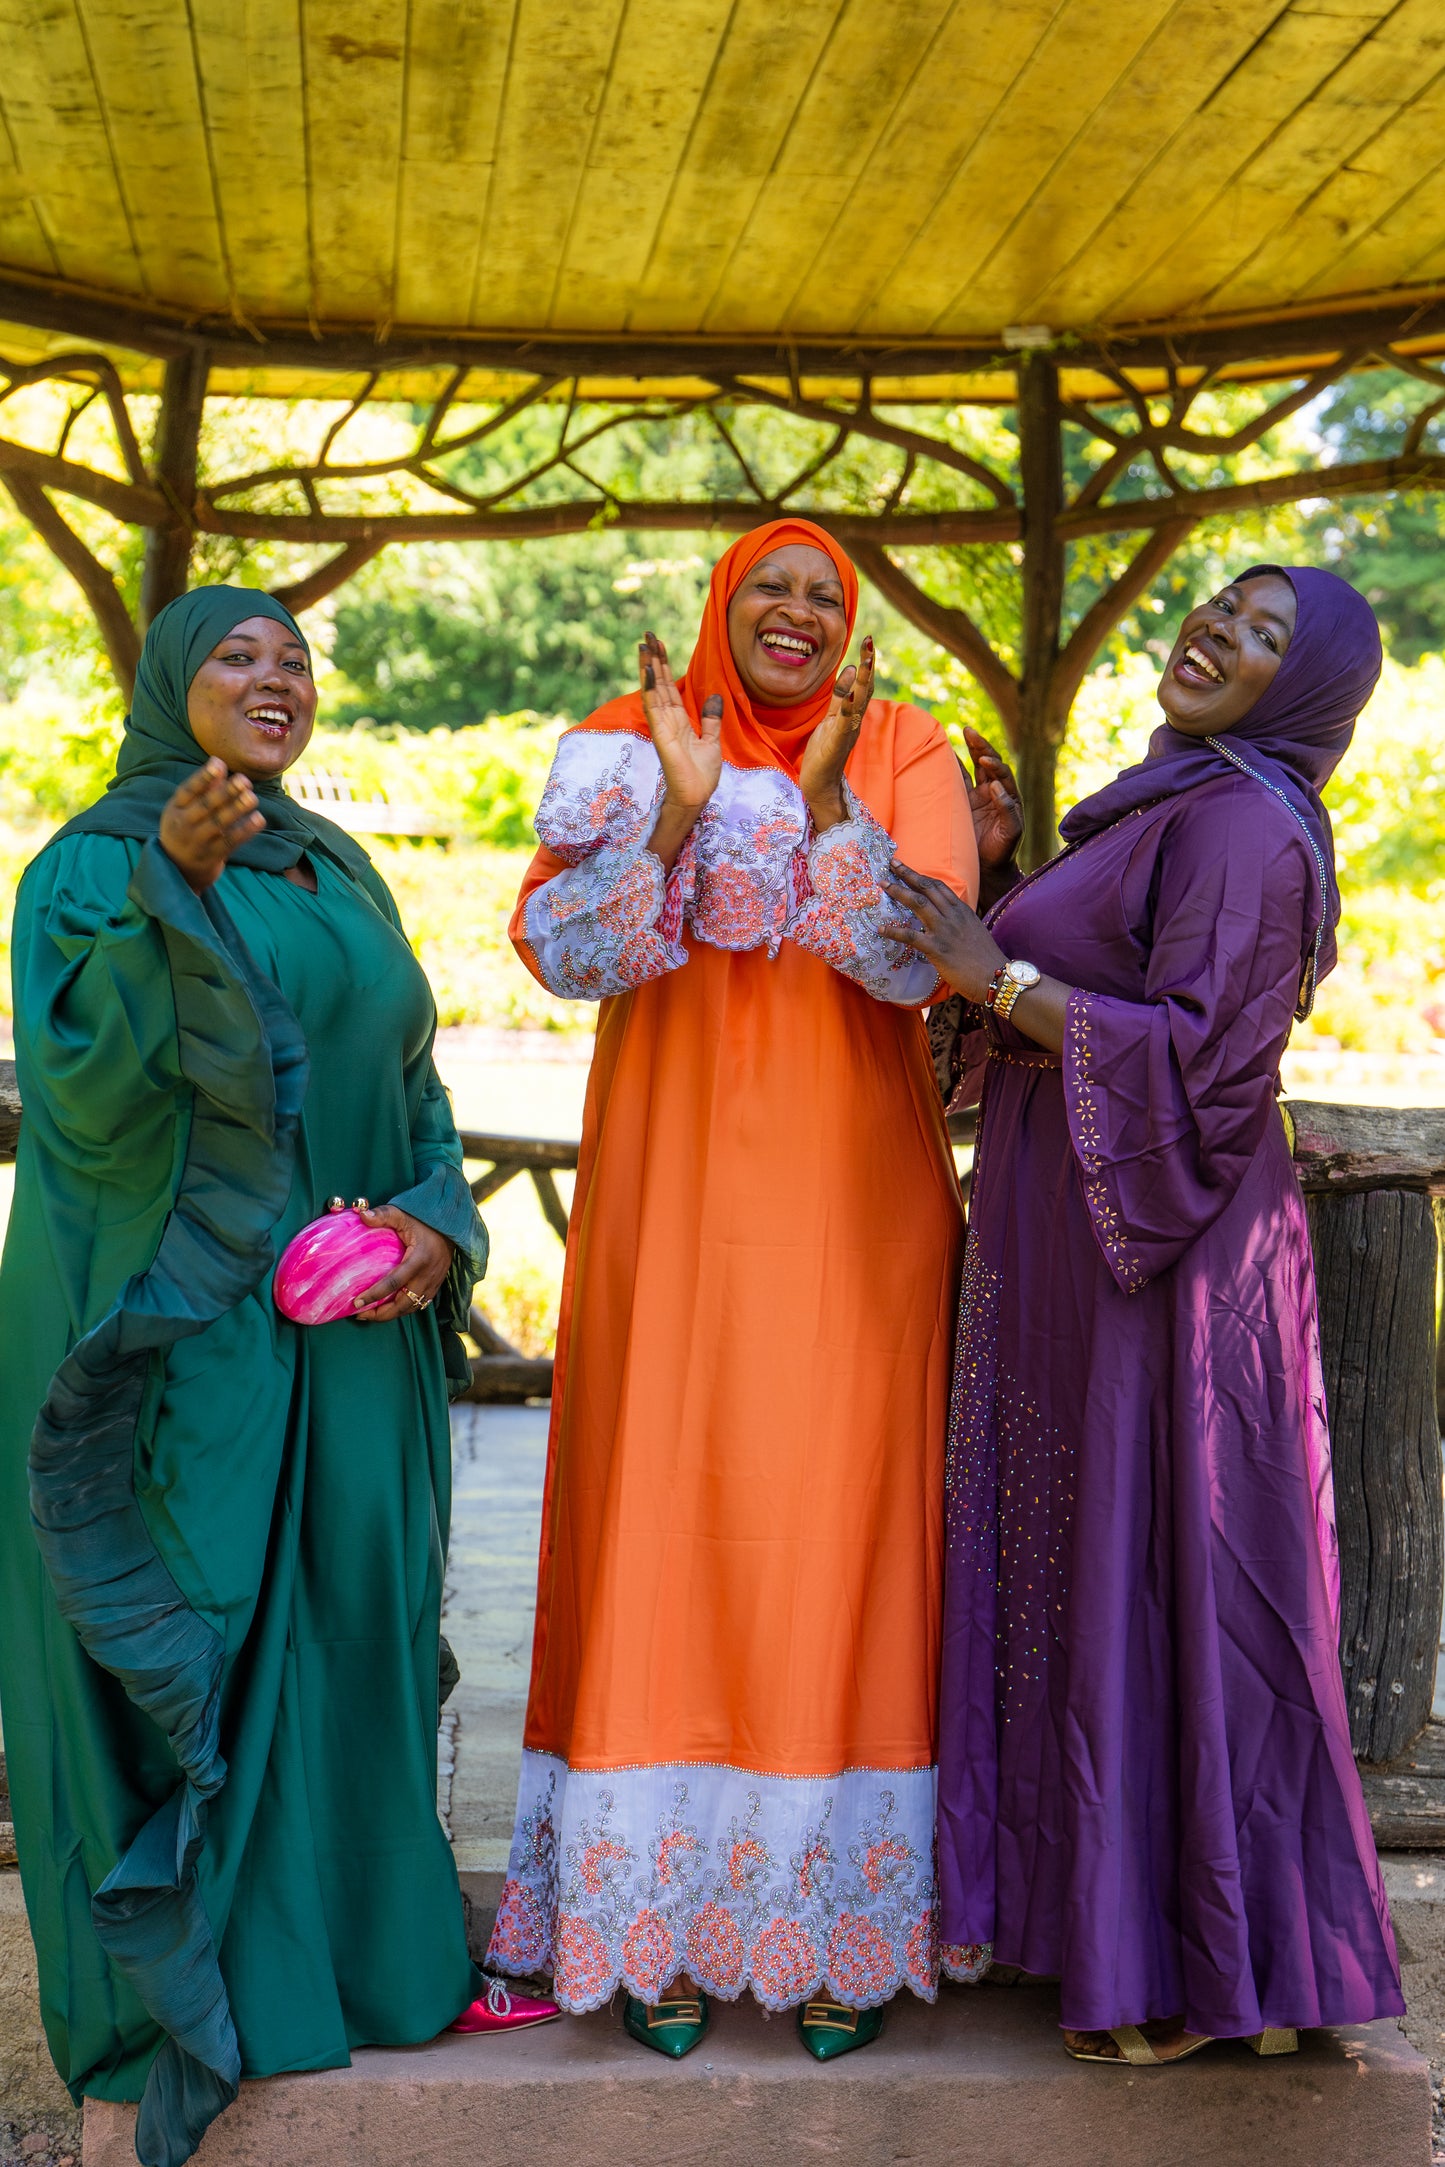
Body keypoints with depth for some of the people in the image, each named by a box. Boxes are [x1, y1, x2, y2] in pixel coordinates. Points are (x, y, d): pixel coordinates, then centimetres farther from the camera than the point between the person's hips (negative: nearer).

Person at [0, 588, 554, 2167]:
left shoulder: (340, 872, 16)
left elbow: (410, 1081, 16)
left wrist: (438, 1218, -3)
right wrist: (175, 891, -27)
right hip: (177, 1325, -6)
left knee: (348, 1613, 9)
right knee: (188, 1640, -2)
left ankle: (358, 1942, 21)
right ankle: (185, 1991, 11)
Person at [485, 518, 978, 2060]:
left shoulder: (906, 756, 5)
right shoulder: (636, 742, 7)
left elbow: (919, 963, -9)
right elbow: (566, 952, -5)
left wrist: (822, 796, -20)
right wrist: (681, 808, -18)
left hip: (848, 1199, 0)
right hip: (669, 1194, 1)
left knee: (837, 1523, -1)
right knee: (664, 1519, 1)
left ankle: (838, 1928, 11)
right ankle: (664, 1924, 13)